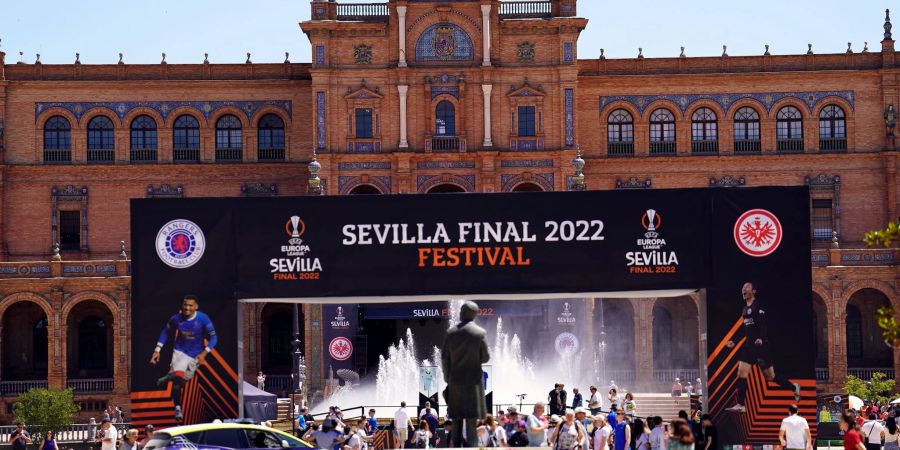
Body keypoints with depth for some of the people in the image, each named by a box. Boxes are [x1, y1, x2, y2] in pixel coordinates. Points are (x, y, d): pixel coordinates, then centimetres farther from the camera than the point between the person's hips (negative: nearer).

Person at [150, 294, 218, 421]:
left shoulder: (203, 319, -17)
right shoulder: (176, 319, -11)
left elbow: (213, 337, -13)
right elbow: (165, 333, 6)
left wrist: (204, 353, -26)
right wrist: (157, 350, 1)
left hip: (195, 355, 1)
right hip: (180, 352, -1)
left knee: (183, 381, 9)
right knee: (178, 377, -23)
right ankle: (177, 408, -8)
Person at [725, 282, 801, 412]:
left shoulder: (758, 306, -9)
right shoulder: (745, 308, 16)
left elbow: (763, 325, -20)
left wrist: (761, 339, -36)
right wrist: (733, 340, 25)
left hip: (761, 345, -8)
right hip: (749, 345, 8)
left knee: (770, 376, 2)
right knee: (741, 373, -6)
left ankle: (794, 387, 25)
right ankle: (740, 405, -7)